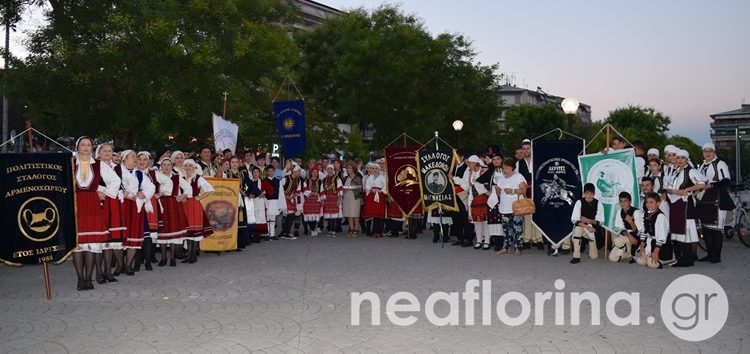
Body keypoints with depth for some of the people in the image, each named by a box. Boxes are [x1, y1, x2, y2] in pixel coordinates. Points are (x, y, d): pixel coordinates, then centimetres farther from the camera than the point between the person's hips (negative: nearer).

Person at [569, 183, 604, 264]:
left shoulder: (598, 204, -5)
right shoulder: (579, 202, -9)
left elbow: (599, 221, -6)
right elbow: (574, 220, -16)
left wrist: (588, 220, -24)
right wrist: (587, 227, -28)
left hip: (594, 230, 1)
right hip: (581, 226, -1)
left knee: (594, 256, -5)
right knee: (577, 228, -40)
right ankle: (576, 257, -32)